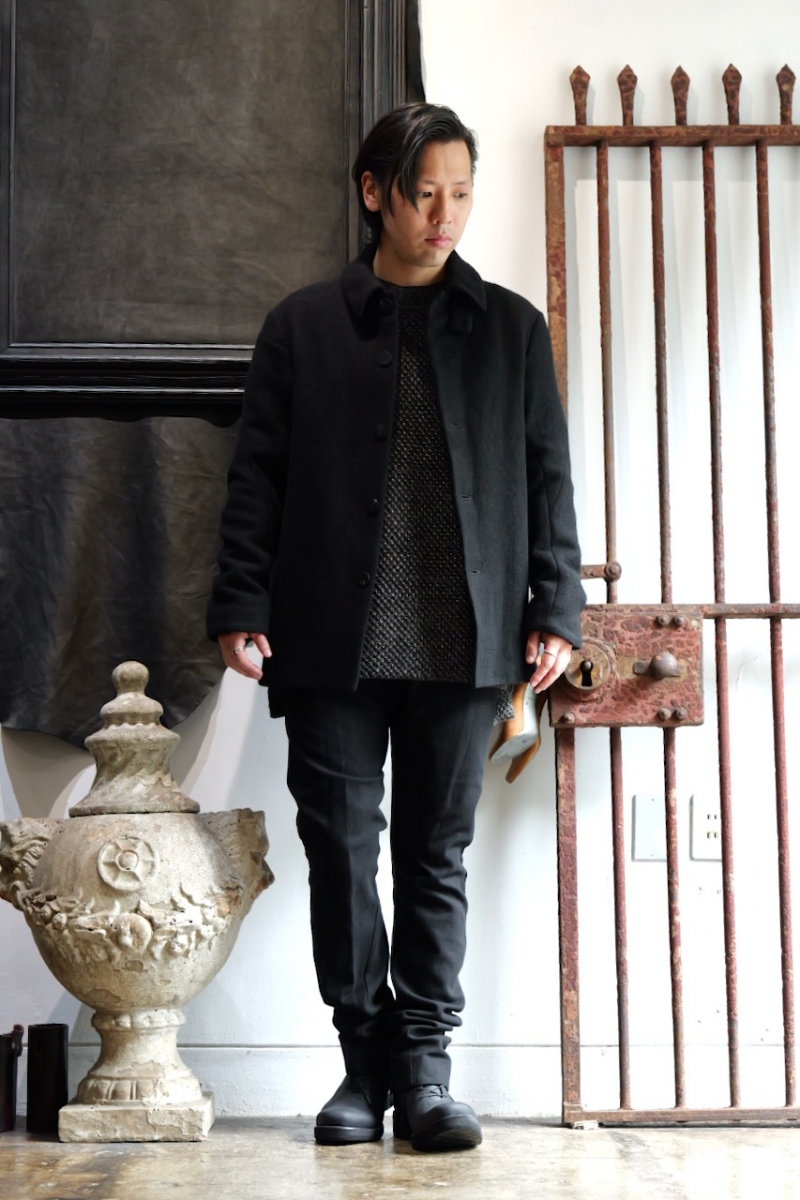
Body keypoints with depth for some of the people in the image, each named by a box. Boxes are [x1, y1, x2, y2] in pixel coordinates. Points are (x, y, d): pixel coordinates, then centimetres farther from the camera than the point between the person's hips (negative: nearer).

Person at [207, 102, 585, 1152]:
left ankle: (425, 1067, 9)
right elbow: (258, 476, 7)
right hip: (331, 636, 0)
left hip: (461, 641, 0)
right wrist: (242, 607, -1)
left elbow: (547, 476, 11)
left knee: (437, 855, 3)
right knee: (341, 844, 1)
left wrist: (554, 610, 3)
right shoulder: (303, 327, 9)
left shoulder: (511, 328, 12)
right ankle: (366, 1056, 12)